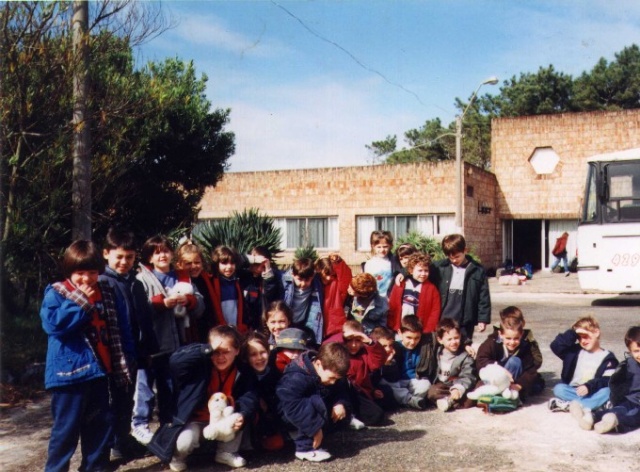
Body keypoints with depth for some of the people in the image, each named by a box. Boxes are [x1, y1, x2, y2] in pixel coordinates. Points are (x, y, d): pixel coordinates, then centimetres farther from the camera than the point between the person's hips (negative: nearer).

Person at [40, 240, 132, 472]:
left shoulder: (105, 292, 9)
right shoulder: (56, 293, -6)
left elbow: (113, 332, 15)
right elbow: (53, 323, -23)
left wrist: (120, 367, 14)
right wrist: (81, 302, -18)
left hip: (98, 369, 6)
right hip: (70, 371, -6)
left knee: (100, 424, 15)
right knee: (67, 427, 0)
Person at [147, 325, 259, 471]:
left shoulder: (244, 373, -7)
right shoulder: (200, 366, -17)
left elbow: (249, 398, -14)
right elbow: (175, 362, -33)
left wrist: (243, 415, -37)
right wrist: (207, 350, -38)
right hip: (196, 420, -3)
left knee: (239, 416, -24)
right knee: (184, 442, -31)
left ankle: (226, 452, 2)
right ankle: (178, 457, 10)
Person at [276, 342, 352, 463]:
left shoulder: (328, 372, -7)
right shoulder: (296, 378, -33)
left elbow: (340, 390, 1)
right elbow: (292, 407, -40)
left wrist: (341, 403, -22)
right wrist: (315, 427, -40)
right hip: (289, 416, -9)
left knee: (343, 412, -4)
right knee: (317, 403, -36)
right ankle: (305, 448, -26)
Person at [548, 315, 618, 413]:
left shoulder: (607, 357, 3)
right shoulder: (575, 351, 11)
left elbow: (607, 380, -9)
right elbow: (555, 346, -4)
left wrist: (589, 386, -26)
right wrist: (573, 333, -9)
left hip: (592, 394, -2)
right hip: (573, 391, 2)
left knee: (606, 392, -32)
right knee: (558, 388, -25)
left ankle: (569, 405, -38)